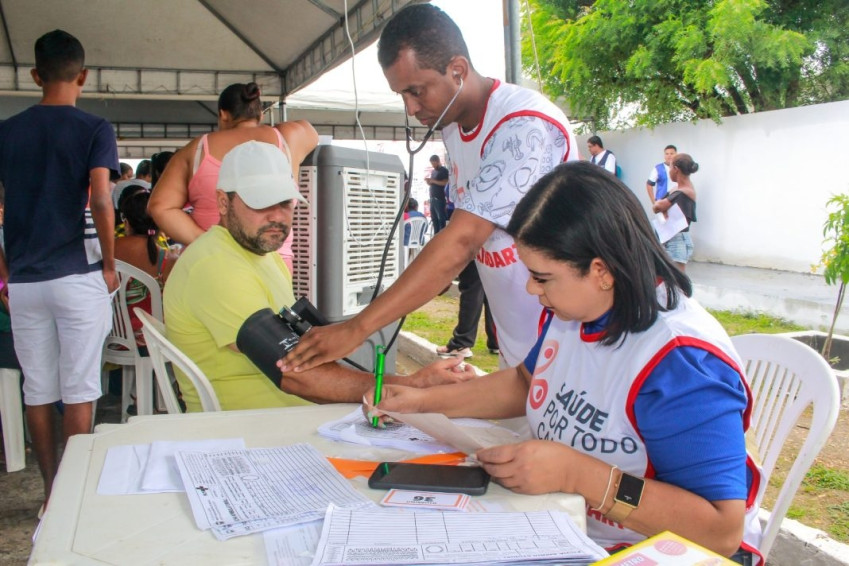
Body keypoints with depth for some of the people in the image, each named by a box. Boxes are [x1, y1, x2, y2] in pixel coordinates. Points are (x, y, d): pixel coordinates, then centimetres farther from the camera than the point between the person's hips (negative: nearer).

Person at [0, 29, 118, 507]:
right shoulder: (95, 130, -4)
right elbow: (101, 202, -14)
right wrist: (110, 265, -4)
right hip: (78, 276, -3)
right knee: (79, 392, 4)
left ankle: (52, 491, 20)